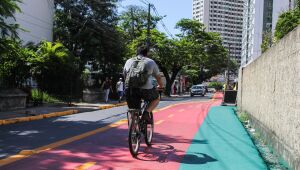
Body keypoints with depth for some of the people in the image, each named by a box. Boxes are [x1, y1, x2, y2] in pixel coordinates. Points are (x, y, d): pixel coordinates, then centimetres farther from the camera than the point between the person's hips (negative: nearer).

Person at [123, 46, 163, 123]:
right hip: (145, 89, -3)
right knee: (156, 98, 26)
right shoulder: (151, 62, 16)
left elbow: (125, 76, 31)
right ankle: (146, 112, 2)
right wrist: (160, 86, 44)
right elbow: (158, 77, 25)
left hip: (130, 89, 3)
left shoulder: (128, 61, 23)